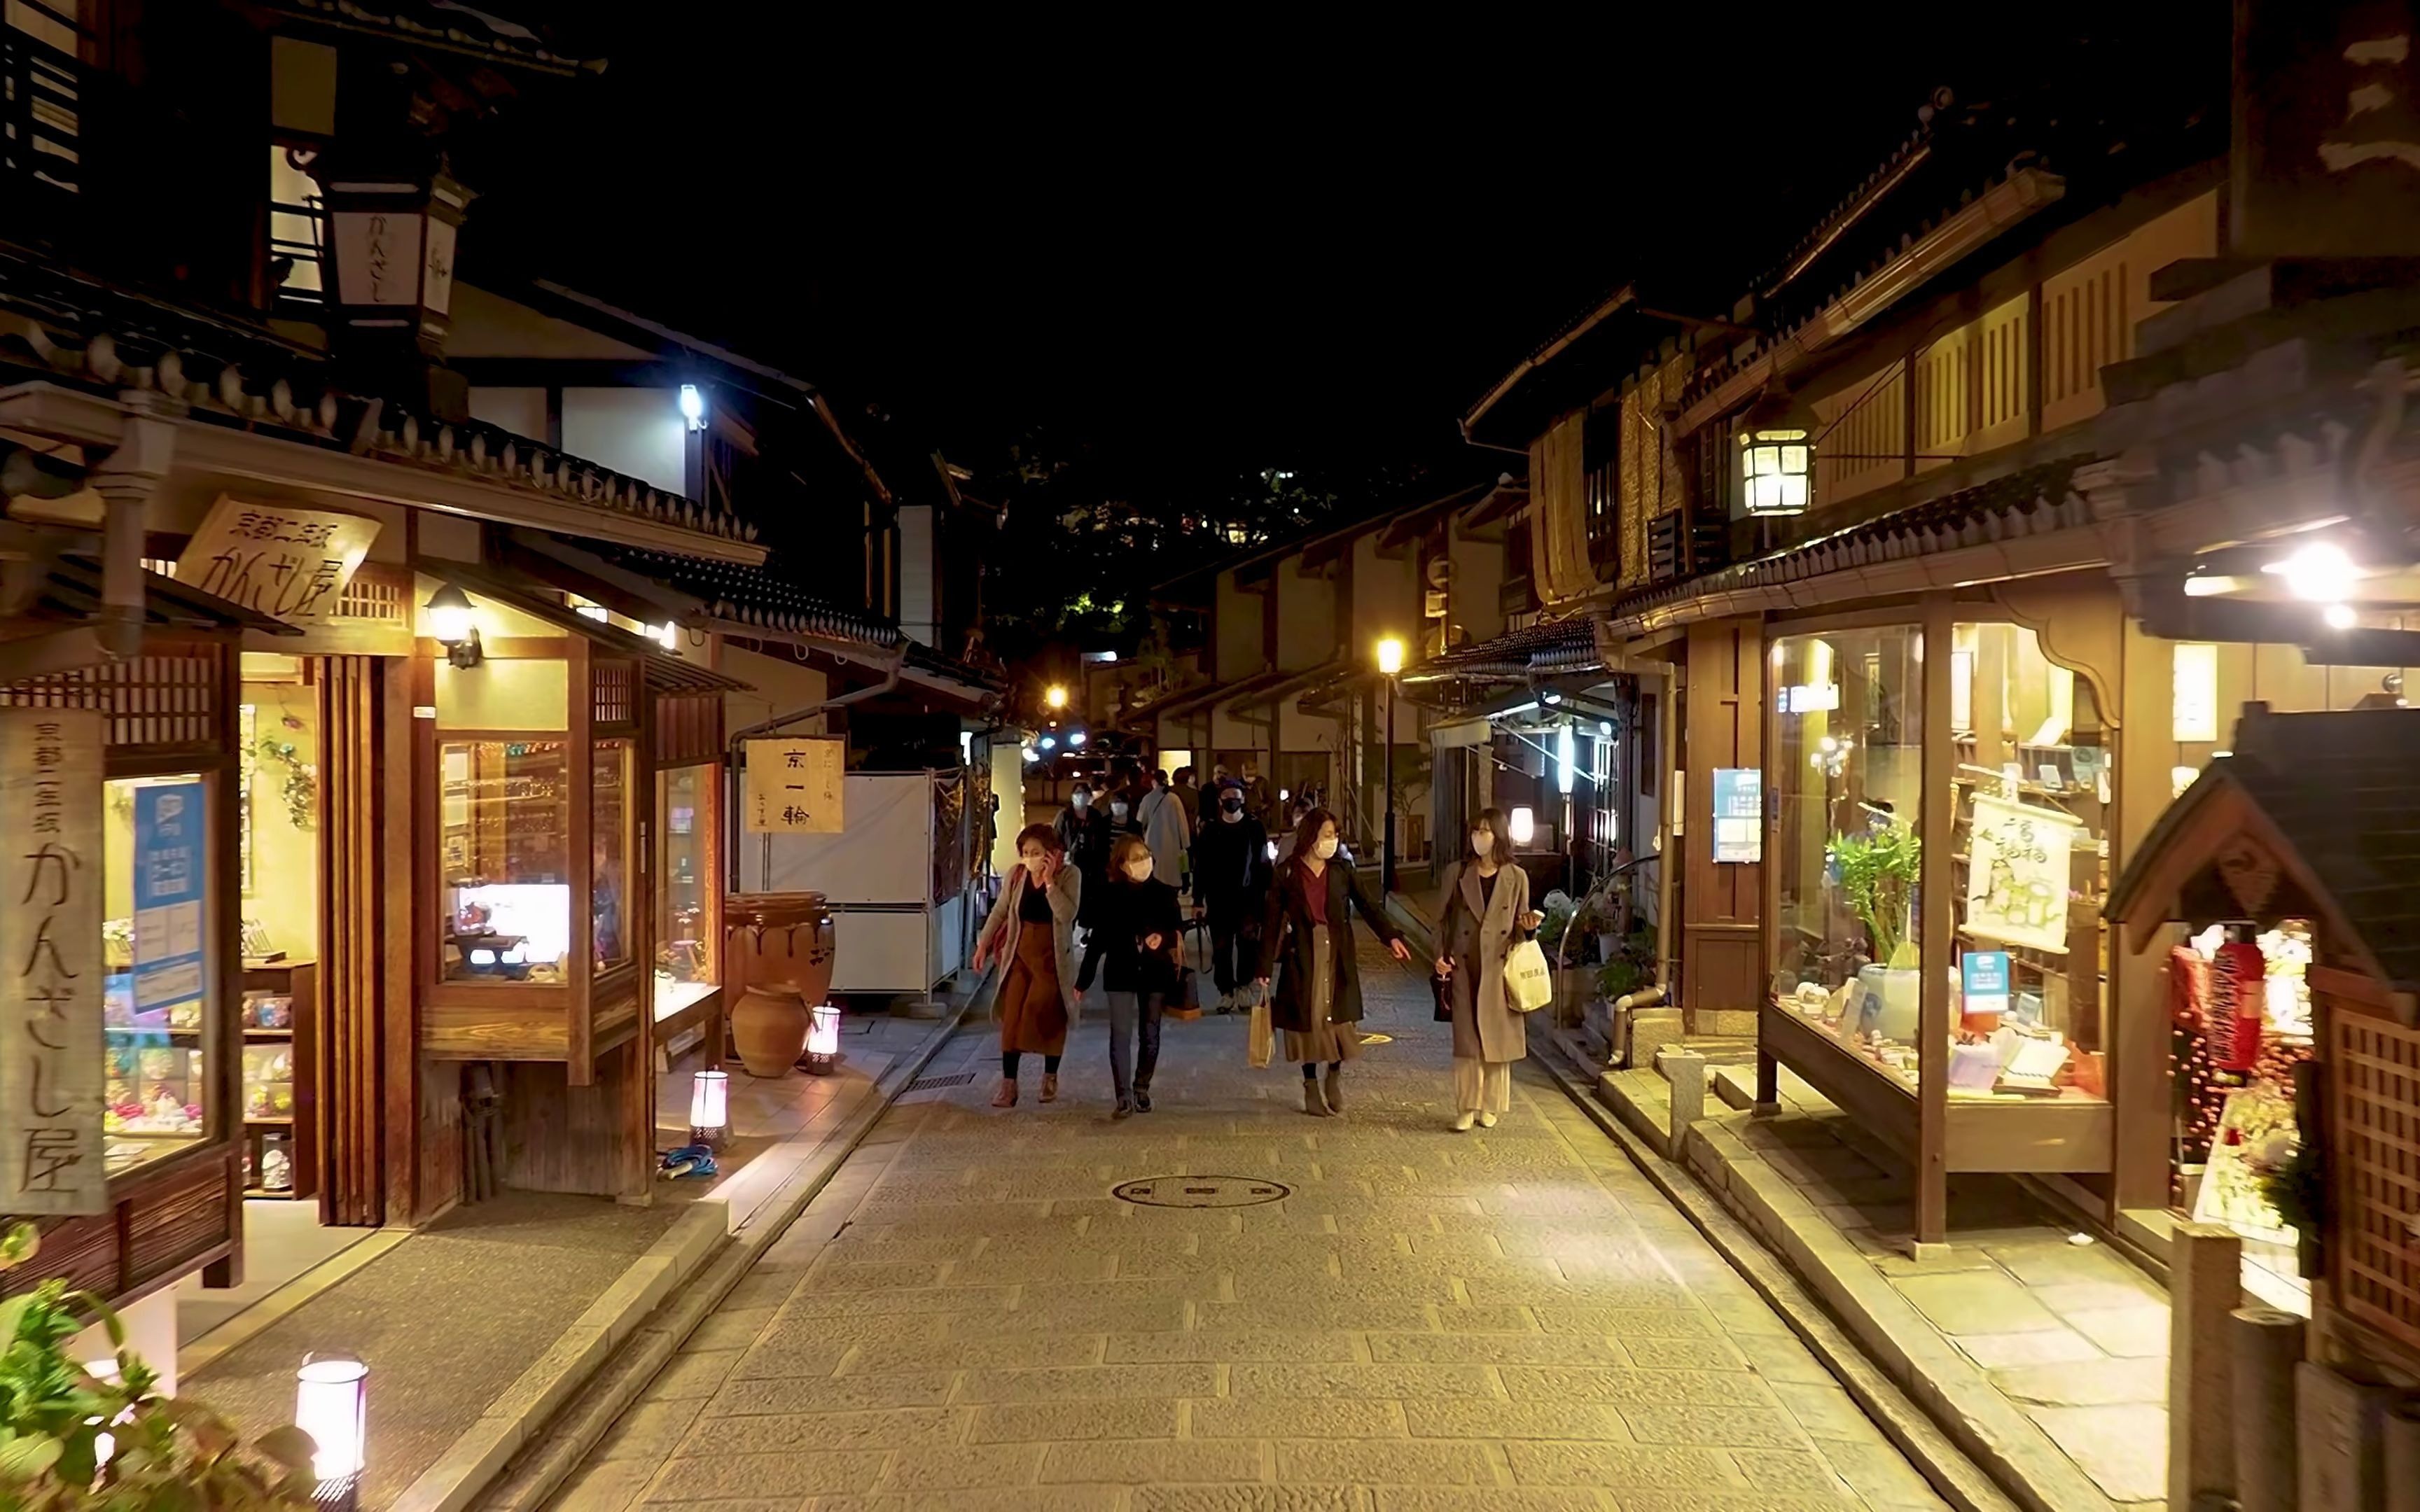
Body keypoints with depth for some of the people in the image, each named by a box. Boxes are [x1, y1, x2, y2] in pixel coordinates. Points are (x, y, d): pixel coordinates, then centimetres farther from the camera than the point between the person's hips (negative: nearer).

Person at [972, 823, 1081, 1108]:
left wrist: (1049, 881, -25)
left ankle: (1050, 1077, 21)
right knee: (1012, 1017, 0)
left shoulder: (1069, 875, -12)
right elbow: (999, 912, 6)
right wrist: (983, 945, 4)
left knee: (1048, 1017, 1)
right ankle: (1008, 1083, 5)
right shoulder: (1017, 874, -3)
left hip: (1052, 957, -3)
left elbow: (1067, 914, -23)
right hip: (1020, 954, 3)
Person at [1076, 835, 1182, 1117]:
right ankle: (1125, 1098, -8)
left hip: (1155, 974, 2)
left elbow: (1175, 932, 8)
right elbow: (1098, 939, 2)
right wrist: (1083, 980, 2)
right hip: (1121, 973, -1)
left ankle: (1142, 1090, 25)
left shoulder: (1164, 894, 0)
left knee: (1149, 1035, 11)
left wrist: (1164, 939, -18)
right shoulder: (1111, 896, -2)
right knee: (1121, 1035, -7)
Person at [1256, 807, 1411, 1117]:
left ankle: (1335, 1077, 23)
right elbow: (1272, 921, -2)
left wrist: (1392, 936, -19)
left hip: (1338, 956, 2)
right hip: (1303, 958, -2)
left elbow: (1367, 906, -3)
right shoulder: (1286, 874, -3)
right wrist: (1265, 966, -6)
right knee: (1308, 1019, 4)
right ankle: (1312, 1086, 17)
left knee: (1339, 1017, 2)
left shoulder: (1342, 873, 3)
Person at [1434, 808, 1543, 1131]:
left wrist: (1527, 925, -12)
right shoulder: (1457, 873, 3)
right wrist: (1441, 956, -5)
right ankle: (1466, 1108, 7)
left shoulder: (1516, 877, 3)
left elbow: (1521, 923, 11)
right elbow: (1443, 919, 7)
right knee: (1467, 1038, 0)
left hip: (1500, 969, 0)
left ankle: (1490, 1106, 17)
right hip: (1465, 968, 0)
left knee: (1497, 1039, 5)